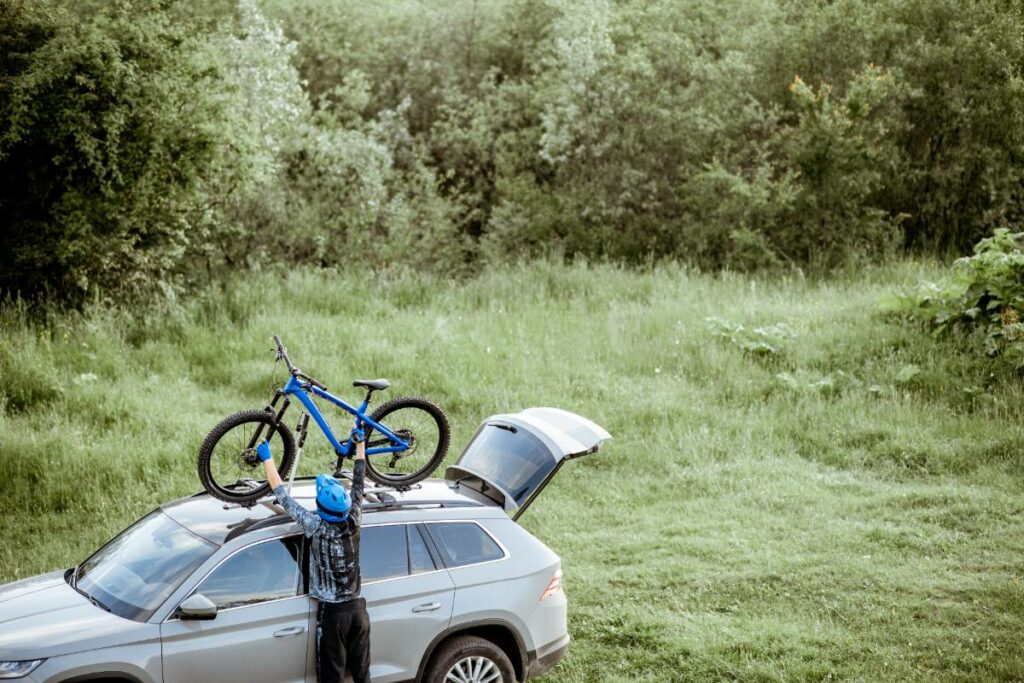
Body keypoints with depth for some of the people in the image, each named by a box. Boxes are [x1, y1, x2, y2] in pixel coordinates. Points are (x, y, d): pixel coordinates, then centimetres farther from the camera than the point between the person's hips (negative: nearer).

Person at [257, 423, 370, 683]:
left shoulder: (317, 528, -17)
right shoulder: (354, 523, -7)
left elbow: (283, 496, -9)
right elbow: (358, 483, 6)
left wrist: (267, 458, 2)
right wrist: (360, 442, 17)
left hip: (332, 613, -4)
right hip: (357, 608, 4)